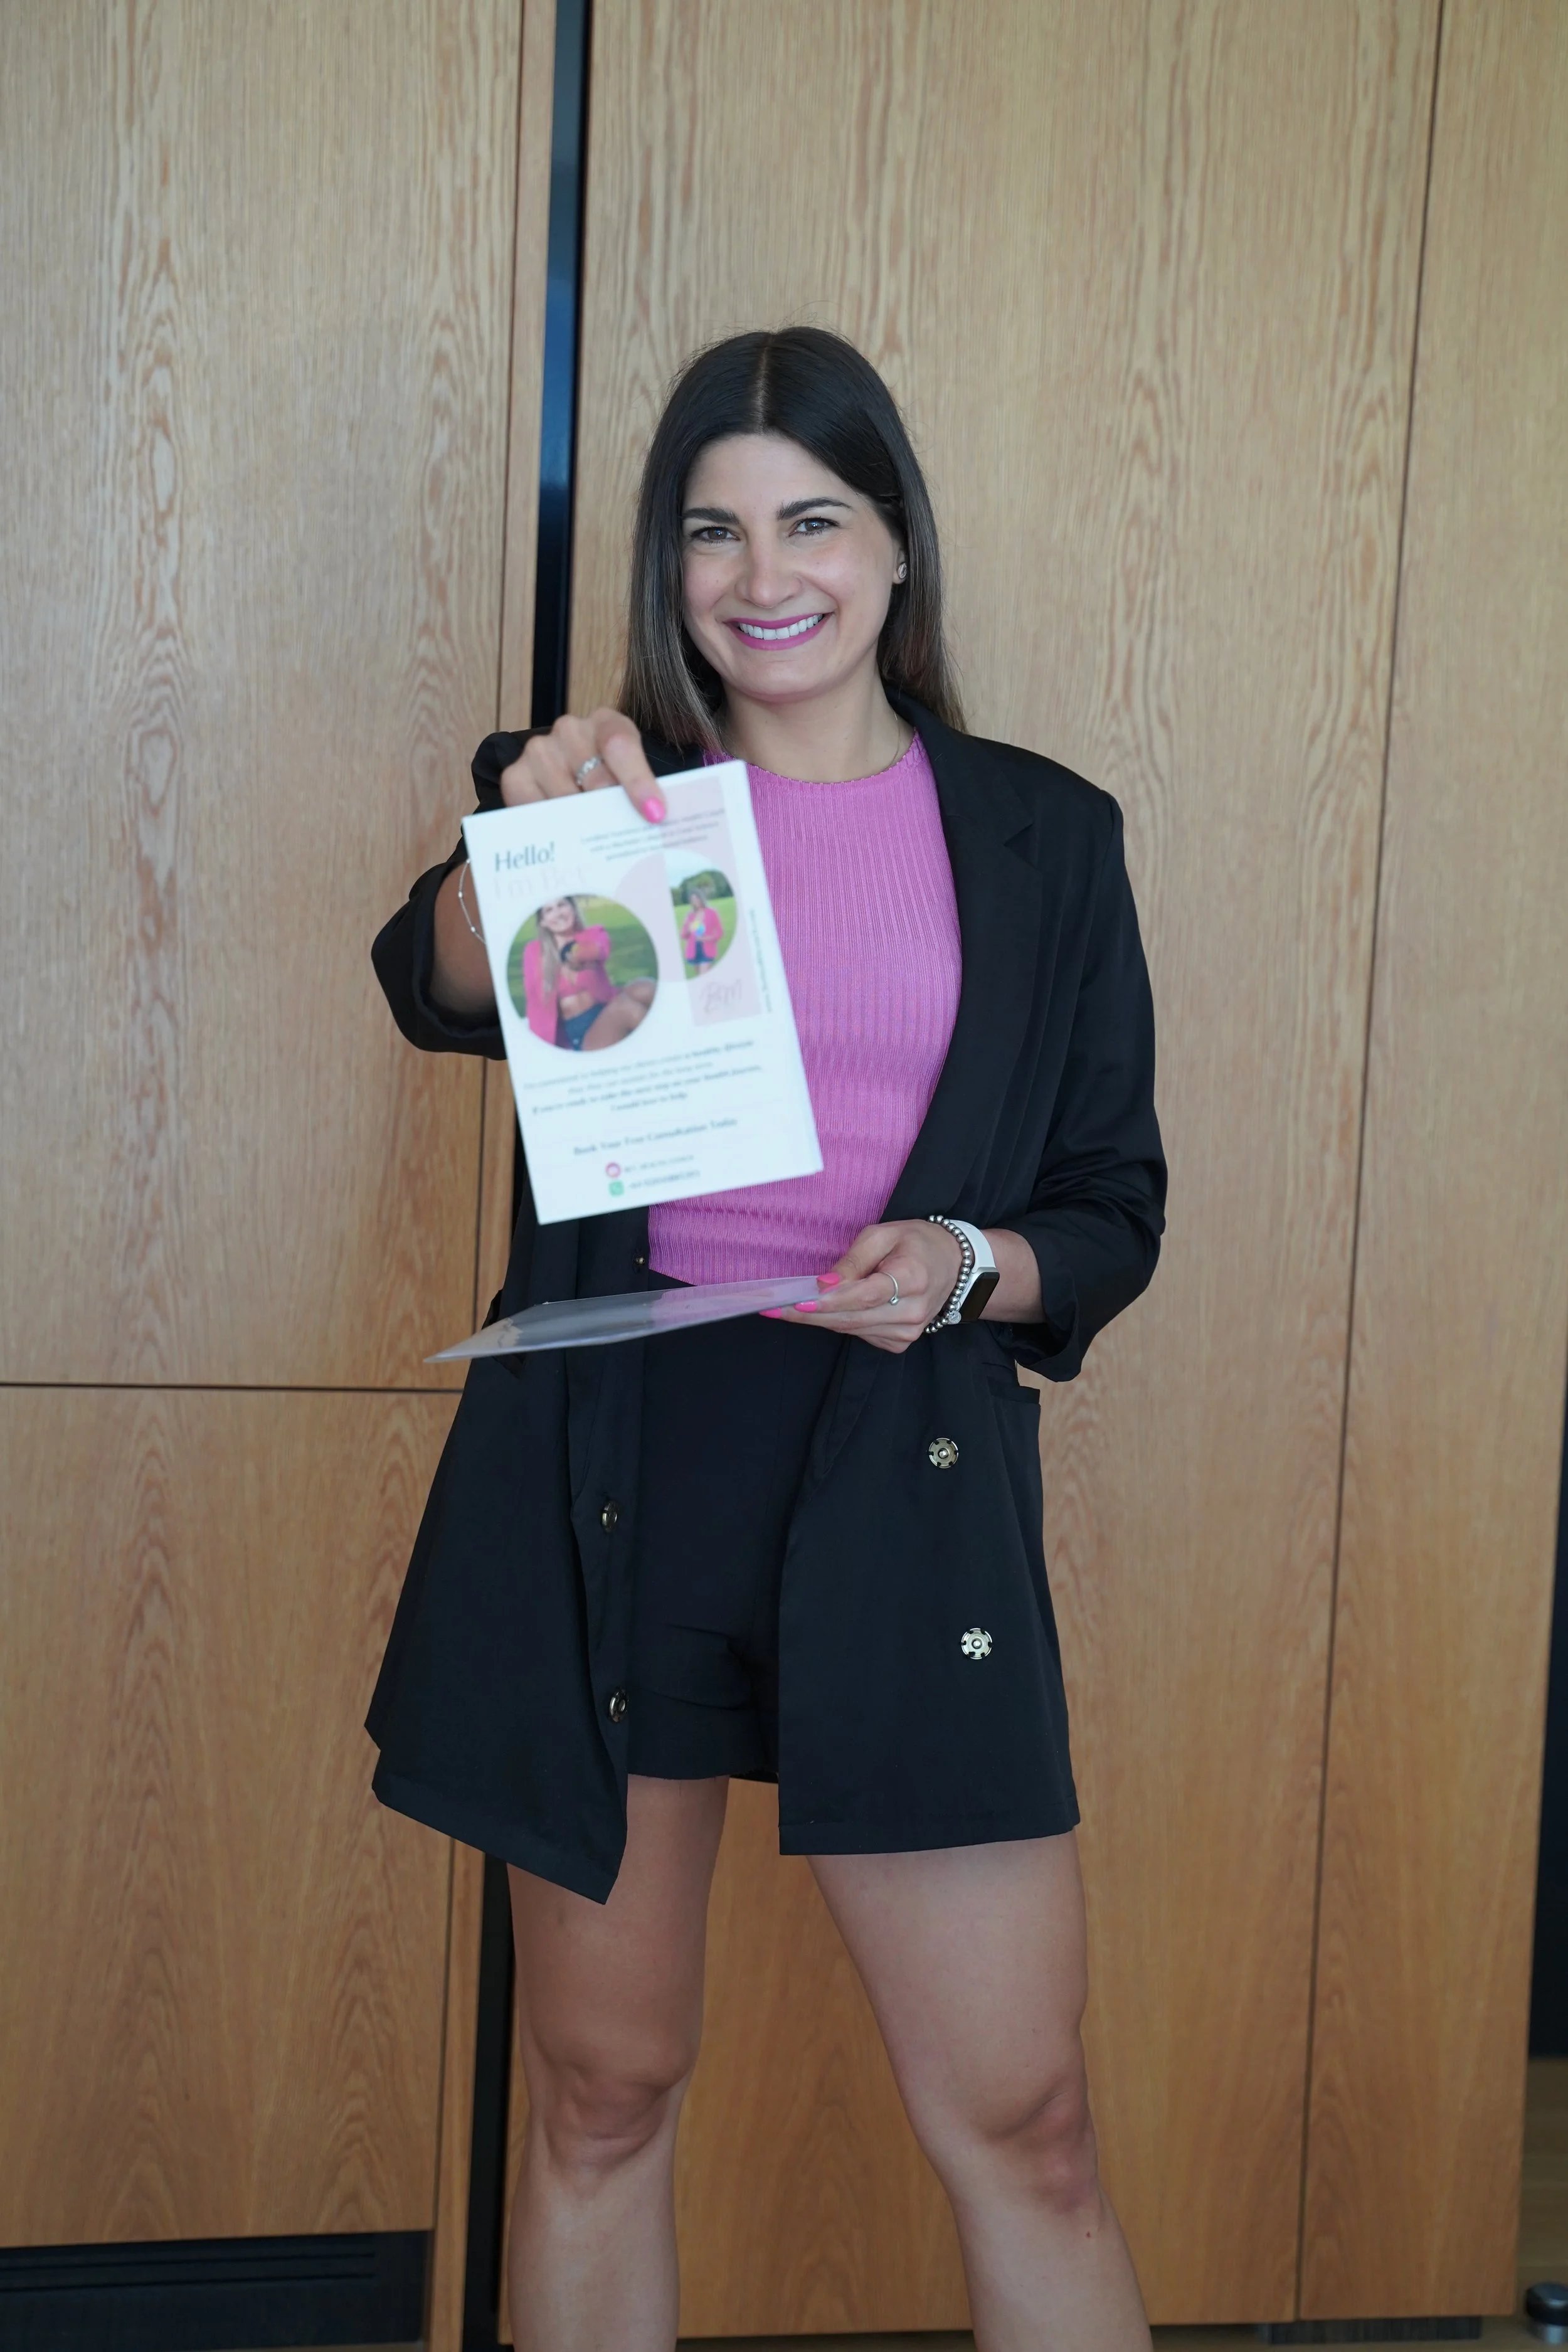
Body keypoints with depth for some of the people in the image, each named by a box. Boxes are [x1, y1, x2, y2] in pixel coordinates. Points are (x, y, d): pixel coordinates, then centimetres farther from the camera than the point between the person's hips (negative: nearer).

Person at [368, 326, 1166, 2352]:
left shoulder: (1039, 835, 8)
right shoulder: (610, 795, 7)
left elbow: (1115, 1212, 8)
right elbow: (441, 992, -15)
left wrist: (970, 1266, -12)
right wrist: (528, 833, -33)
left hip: (907, 1484, 0)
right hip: (612, 1479, 1)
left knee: (1022, 2126, 2)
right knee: (600, 2092, 11)